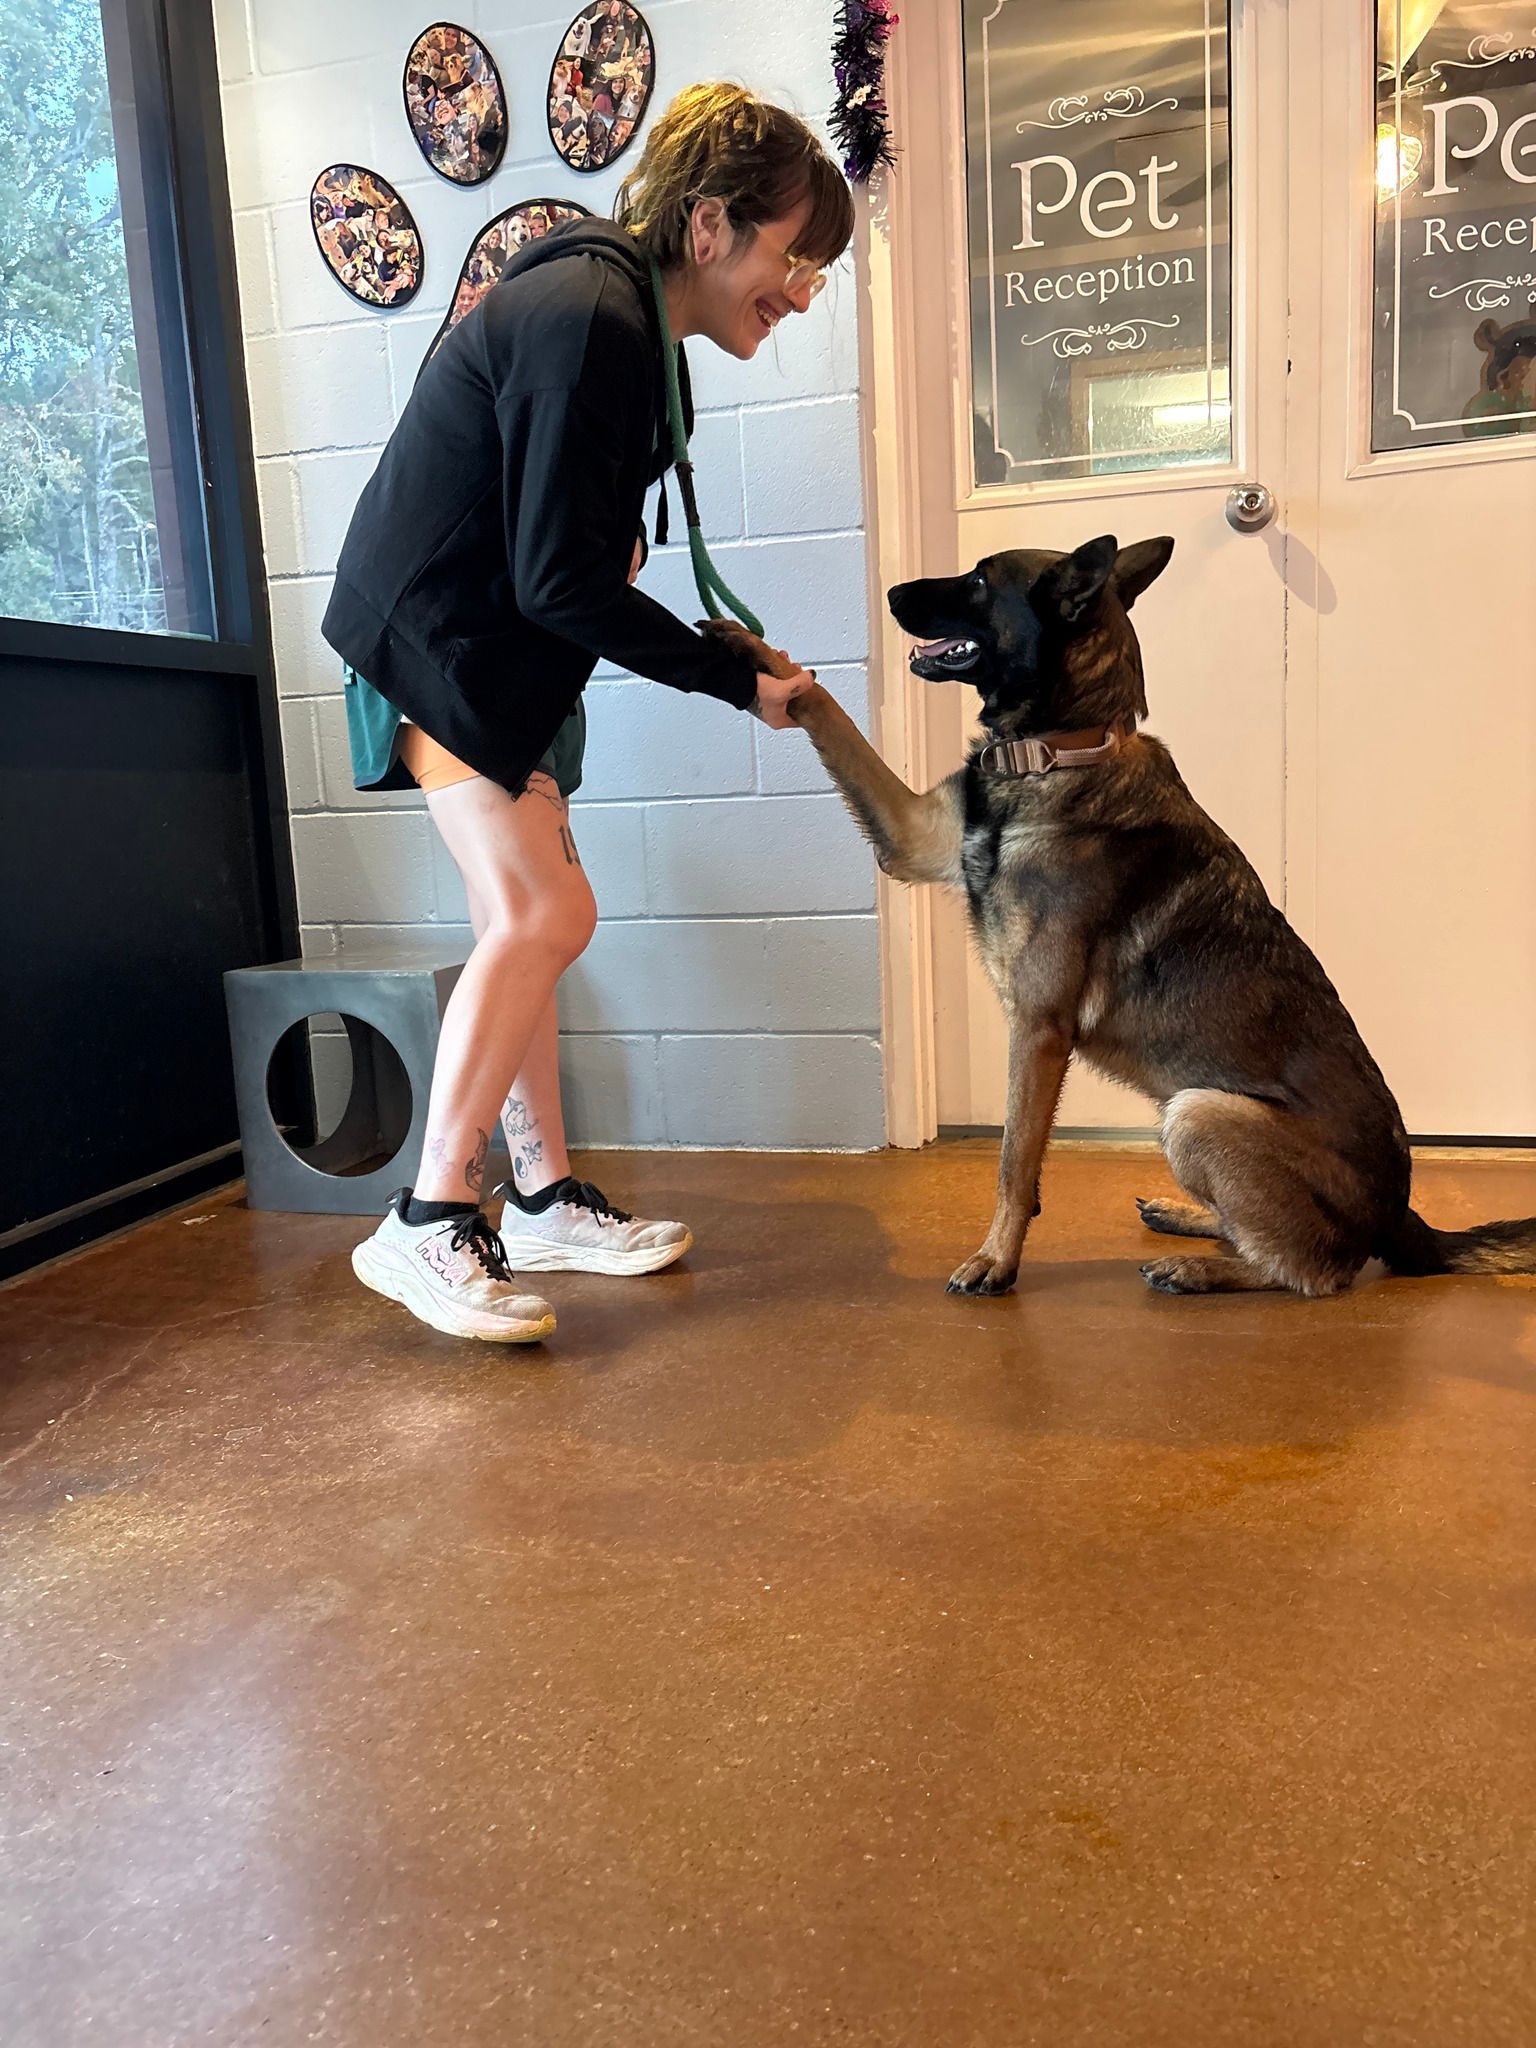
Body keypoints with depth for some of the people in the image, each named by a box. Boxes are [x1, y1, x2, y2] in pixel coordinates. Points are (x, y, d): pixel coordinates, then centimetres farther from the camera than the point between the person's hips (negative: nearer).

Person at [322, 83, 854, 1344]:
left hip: (505, 650, 10)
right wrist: (737, 679, -18)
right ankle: (428, 1225, -8)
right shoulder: (584, 321, -22)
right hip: (432, 634, -10)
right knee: (545, 913, -18)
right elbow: (560, 582, -24)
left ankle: (545, 1200, 18)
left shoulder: (632, 321, 10)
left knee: (520, 923, 9)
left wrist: (617, 538, 1)